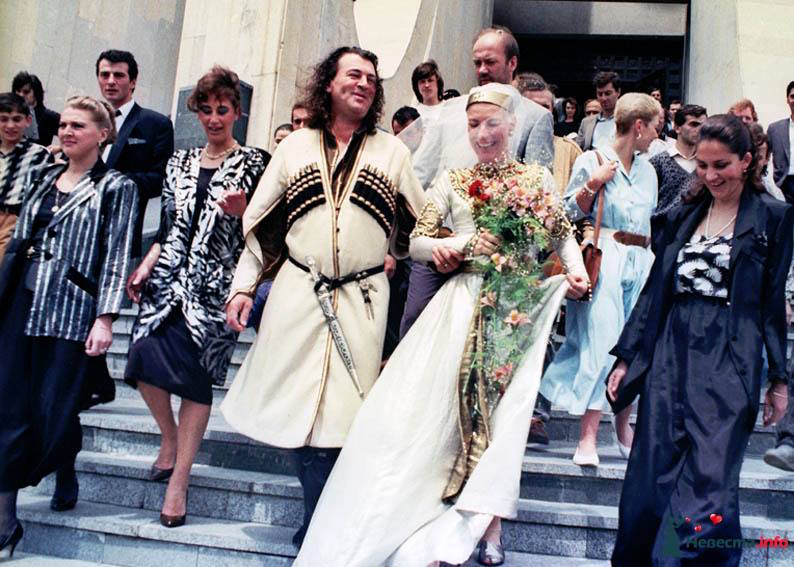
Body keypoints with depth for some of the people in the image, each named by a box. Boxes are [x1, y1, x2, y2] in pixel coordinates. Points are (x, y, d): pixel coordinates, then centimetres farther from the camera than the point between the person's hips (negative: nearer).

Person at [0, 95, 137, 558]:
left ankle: (62, 471, 31)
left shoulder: (116, 187, -1)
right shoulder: (41, 177, 15)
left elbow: (116, 257, -6)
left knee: (53, 415, -1)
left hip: (71, 311, -5)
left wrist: (105, 319, -12)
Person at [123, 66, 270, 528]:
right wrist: (146, 266, 8)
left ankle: (180, 480, 2)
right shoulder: (181, 162, 17)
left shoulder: (254, 162, 3)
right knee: (145, 360, -8)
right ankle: (170, 437, 22)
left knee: (195, 371, -8)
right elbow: (170, 224, 18)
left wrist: (242, 210, -20)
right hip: (171, 275, 4)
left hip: (217, 281, -4)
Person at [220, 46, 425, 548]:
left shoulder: (391, 151, 10)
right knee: (303, 409, 2)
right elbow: (262, 223, 11)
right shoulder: (296, 146, 11)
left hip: (363, 299, -1)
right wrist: (244, 286, 6)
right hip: (297, 293, 1)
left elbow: (420, 224, 11)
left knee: (341, 413, 0)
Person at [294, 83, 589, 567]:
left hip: (521, 305, 0)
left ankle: (488, 527, 4)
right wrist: (465, 244, -11)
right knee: (444, 405, -8)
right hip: (464, 305, 1)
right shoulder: (452, 182, 10)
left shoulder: (538, 178, 10)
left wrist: (576, 271, -6)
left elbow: (564, 236, 13)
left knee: (507, 406, -7)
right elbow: (418, 243, 6)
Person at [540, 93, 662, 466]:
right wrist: (593, 183, -13)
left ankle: (624, 428, 17)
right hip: (605, 259, -6)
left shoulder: (647, 169, 18)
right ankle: (587, 438, -7)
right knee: (601, 343, -11)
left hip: (641, 261, 6)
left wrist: (654, 260, 21)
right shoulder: (592, 160, 1)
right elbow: (571, 212, 0)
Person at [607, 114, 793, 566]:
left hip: (729, 363, -4)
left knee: (710, 485, -7)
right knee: (651, 475, 5)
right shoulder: (682, 217, 13)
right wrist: (626, 358, 10)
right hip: (670, 355, 4)